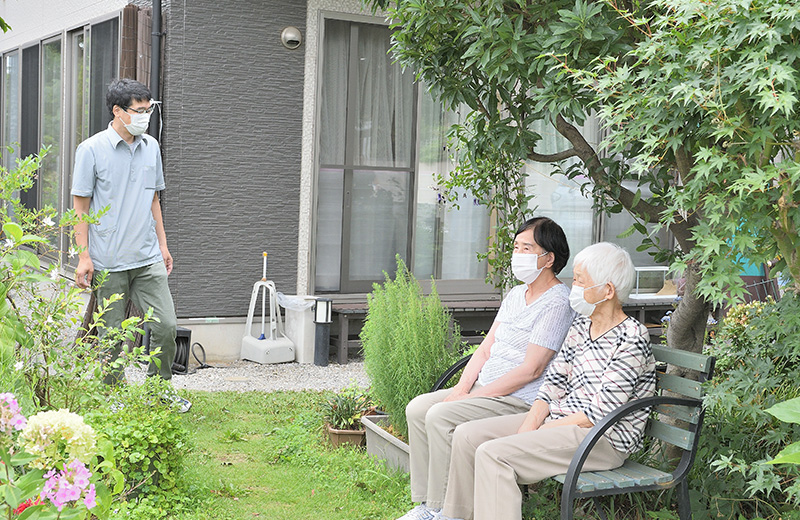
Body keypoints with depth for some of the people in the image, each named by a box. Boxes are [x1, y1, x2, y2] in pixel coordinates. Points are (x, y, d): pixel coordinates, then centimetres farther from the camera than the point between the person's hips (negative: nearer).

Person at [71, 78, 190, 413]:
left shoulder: (151, 147, 10)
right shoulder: (92, 150, -6)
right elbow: (80, 206, -4)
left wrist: (163, 245, 16)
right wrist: (83, 256, -9)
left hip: (148, 259, 5)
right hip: (109, 262, -4)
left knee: (166, 325, 1)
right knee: (112, 335, 5)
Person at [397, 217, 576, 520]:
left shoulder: (557, 302, -15)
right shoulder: (515, 294, 15)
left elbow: (531, 370, -19)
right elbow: (485, 349, 14)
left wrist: (473, 396, -16)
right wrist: (462, 387, -2)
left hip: (520, 401, -9)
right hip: (485, 390, 9)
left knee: (440, 416, -24)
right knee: (417, 408, -4)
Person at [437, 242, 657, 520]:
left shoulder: (631, 339, -16)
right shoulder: (580, 326, 11)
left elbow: (600, 413, -19)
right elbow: (553, 382, 9)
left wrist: (538, 433, -15)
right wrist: (528, 427, -7)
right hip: (559, 419, 9)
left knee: (493, 453, -25)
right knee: (467, 435, -3)